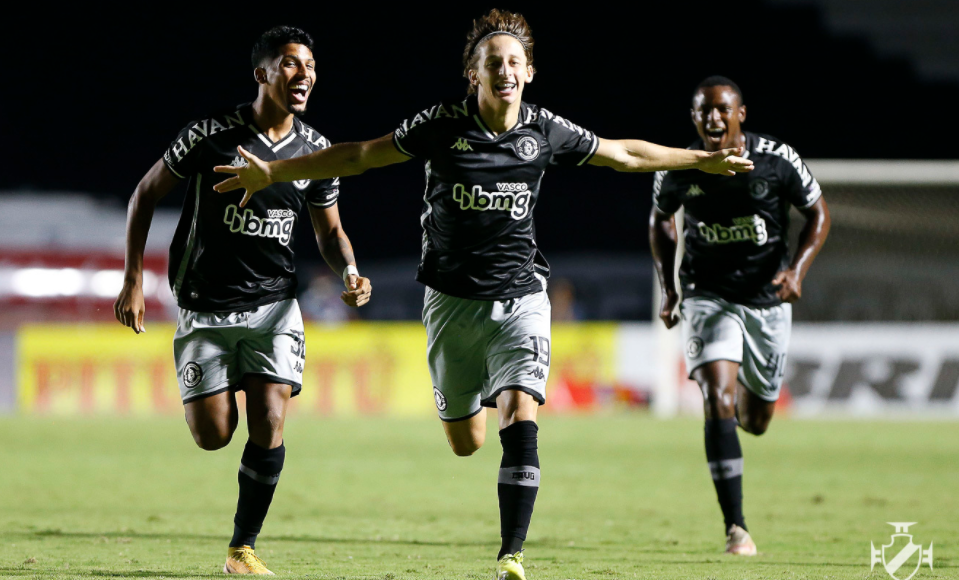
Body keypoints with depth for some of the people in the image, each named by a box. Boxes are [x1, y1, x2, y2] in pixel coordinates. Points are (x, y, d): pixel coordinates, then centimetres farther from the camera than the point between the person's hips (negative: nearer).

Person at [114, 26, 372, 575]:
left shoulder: (317, 150, 1)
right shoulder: (212, 135, -11)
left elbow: (331, 230, 14)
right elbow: (146, 194, 0)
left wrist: (350, 271, -8)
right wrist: (133, 280, -4)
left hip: (274, 304, 2)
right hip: (206, 307, -2)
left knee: (268, 425, -13)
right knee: (214, 435, -5)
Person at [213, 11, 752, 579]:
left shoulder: (546, 131, -4)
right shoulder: (443, 124, -8)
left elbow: (625, 154, 12)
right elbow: (360, 155, -2)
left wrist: (703, 160, 17)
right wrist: (272, 171, -5)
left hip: (520, 297, 0)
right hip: (452, 299, 0)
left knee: (520, 424, -19)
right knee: (465, 441, 9)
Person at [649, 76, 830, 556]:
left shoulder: (778, 161, -12)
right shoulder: (678, 170, -8)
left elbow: (818, 214, 1)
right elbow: (661, 218, 12)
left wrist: (797, 269, -14)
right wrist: (667, 285, 3)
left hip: (768, 300, 1)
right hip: (709, 297, -1)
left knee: (755, 421, 12)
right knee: (719, 401, -21)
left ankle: (745, 397, 54)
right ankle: (736, 528, -20)